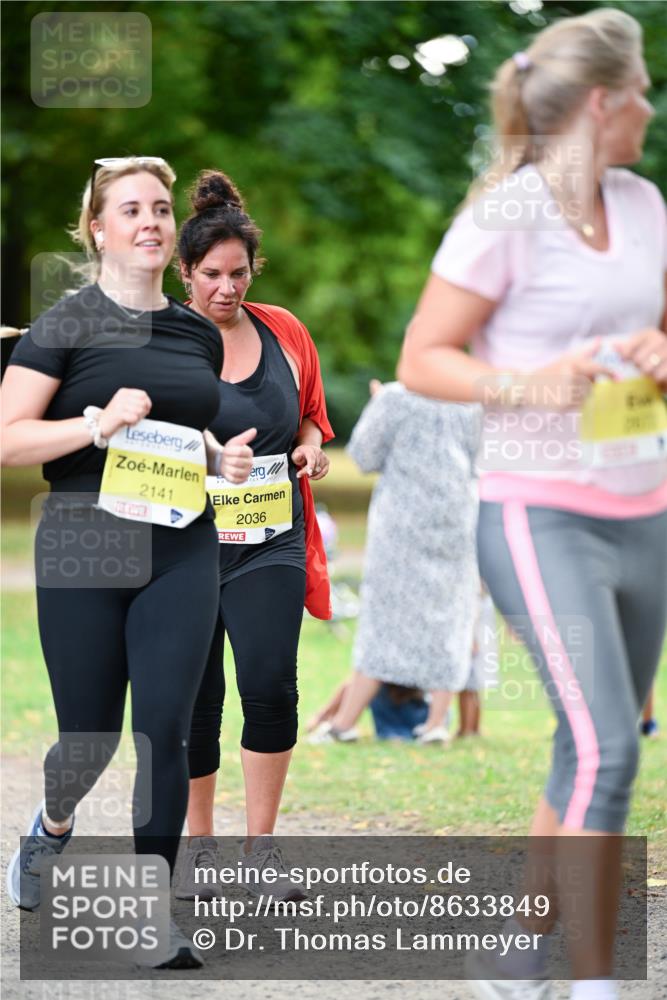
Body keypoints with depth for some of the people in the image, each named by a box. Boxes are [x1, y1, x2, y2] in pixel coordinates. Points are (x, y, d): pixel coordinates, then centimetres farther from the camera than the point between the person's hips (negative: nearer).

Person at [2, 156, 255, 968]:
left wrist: (224, 460, 6)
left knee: (165, 732, -7)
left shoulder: (199, 334, 12)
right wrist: (100, 422, -21)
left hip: (181, 556, 3)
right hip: (83, 551, -3)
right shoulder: (67, 324, -4)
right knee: (90, 737, 7)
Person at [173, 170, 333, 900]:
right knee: (193, 696, 4)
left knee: (270, 683, -13)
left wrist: (311, 449, 1)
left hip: (271, 543, 2)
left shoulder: (284, 333, 7)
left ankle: (260, 849, -2)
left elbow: (311, 414, 22)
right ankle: (198, 844, 23)